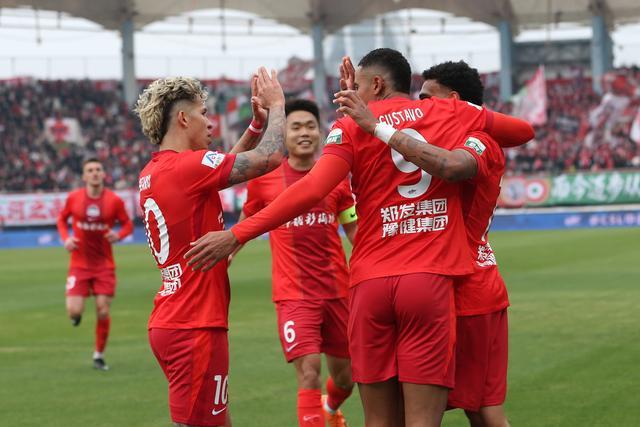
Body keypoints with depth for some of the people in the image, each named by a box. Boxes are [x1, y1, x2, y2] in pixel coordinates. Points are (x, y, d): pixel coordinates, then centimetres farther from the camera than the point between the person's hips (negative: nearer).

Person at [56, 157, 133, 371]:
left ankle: (99, 355, 17)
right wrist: (66, 238, -5)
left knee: (103, 311, -2)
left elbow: (127, 224, 5)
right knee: (74, 311, -11)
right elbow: (62, 219, 13)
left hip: (104, 264, 0)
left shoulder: (114, 200, -6)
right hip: (79, 263, 0)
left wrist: (118, 235, -16)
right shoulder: (73, 198, -4)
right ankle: (77, 314, 29)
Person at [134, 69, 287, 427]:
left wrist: (258, 119, 16)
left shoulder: (152, 173, 12)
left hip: (169, 323, 9)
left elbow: (235, 163, 24)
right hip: (196, 327, -9)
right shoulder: (188, 166, -15)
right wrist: (276, 105, 0)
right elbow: (270, 157, -16)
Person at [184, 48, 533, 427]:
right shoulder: (452, 115, 10)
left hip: (371, 282, 0)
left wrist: (237, 235, -10)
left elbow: (312, 189, -10)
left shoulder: (354, 127, 3)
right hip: (430, 281, 0)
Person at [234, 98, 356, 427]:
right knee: (308, 374, -18)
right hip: (294, 293, -3)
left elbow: (354, 230, 9)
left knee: (345, 377, 16)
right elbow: (245, 227, 13)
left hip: (337, 289, 3)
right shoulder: (264, 178, -3)